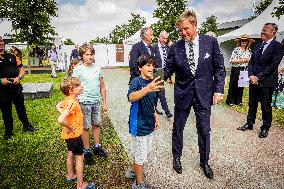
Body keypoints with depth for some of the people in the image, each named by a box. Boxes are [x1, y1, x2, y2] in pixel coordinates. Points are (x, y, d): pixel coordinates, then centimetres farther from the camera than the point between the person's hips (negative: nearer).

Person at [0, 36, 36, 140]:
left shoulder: (12, 56, 8)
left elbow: (21, 69, 10)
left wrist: (18, 77, -7)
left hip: (16, 86, 2)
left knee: (21, 107, 13)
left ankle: (26, 126, 29)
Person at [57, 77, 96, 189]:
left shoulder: (68, 99, -3)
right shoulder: (72, 103, -32)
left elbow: (58, 106, 17)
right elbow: (61, 120, -41)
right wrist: (69, 128, -24)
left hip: (70, 134, 9)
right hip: (74, 134, -9)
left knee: (70, 154, 24)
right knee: (80, 157, 4)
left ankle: (70, 176, 44)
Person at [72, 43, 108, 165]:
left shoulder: (97, 68, 6)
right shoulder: (78, 69, -6)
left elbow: (102, 87, 10)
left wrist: (104, 103, 10)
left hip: (97, 101, 4)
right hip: (84, 102, -4)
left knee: (96, 124, 14)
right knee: (85, 127, 6)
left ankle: (97, 147, 31)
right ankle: (87, 151, 21)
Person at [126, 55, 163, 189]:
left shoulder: (152, 82, 5)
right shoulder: (136, 81, -18)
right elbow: (131, 97, -41)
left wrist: (155, 117, 11)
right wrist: (147, 89, -55)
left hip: (149, 124, 8)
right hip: (138, 125, -8)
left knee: (145, 151, 23)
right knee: (141, 155, 5)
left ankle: (132, 171, 47)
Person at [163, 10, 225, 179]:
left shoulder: (211, 42, -4)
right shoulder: (175, 48, -5)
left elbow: (219, 68, 0)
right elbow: (168, 70, -1)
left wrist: (219, 89, -6)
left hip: (204, 94, 0)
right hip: (182, 94, 0)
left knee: (204, 130, 11)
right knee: (178, 128, 13)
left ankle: (204, 162, 34)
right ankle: (177, 157, 37)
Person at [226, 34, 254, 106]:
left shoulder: (249, 51, 9)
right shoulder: (236, 49, -7)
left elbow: (250, 60, 20)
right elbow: (231, 60, -15)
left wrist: (247, 60, -2)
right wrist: (242, 60, -15)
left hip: (244, 70, 5)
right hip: (236, 70, -5)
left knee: (241, 85, 10)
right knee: (233, 85, 2)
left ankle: (239, 101, 21)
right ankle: (230, 101, 12)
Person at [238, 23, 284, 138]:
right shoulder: (258, 46, 12)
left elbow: (273, 66, -15)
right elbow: (251, 62, 10)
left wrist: (258, 77, -17)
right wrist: (251, 75, -6)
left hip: (266, 82, -6)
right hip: (254, 80, 6)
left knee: (266, 106, 6)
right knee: (252, 104, 15)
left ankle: (265, 128, 23)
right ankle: (249, 123, 29)